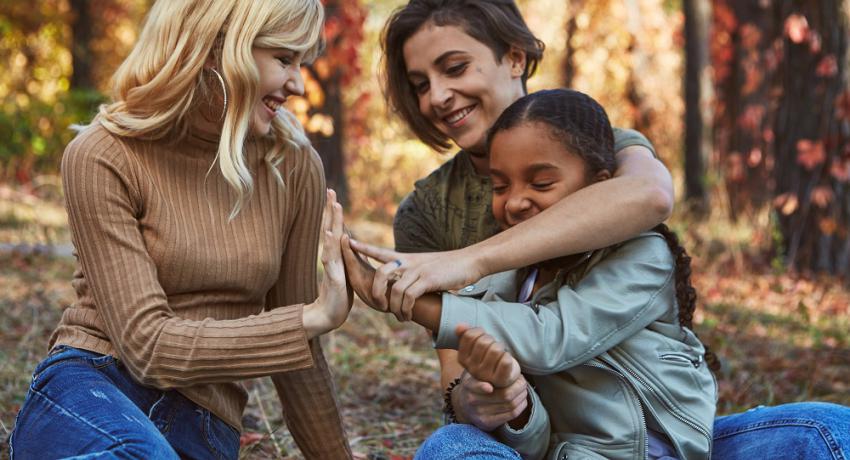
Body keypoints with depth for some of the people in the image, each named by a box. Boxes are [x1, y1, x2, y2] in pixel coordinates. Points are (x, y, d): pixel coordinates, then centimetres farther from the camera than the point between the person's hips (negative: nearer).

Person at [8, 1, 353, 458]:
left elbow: (293, 351, 13)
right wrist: (312, 319, -15)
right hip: (89, 392, -3)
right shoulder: (102, 158, -8)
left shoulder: (294, 166, 3)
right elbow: (148, 343, -15)